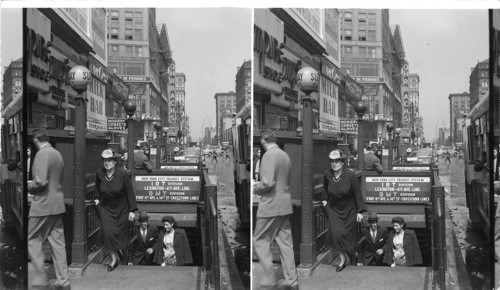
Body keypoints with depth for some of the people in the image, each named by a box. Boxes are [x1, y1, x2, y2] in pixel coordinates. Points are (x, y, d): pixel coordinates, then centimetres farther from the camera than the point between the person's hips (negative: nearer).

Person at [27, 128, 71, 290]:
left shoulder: (42, 154, -14)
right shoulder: (57, 153, 12)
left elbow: (41, 181, -23)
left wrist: (29, 186, -4)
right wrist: (33, 183, 22)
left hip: (43, 205, -8)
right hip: (57, 204, 8)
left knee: (32, 240, 5)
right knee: (57, 243, 9)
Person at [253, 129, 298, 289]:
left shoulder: (269, 155, -15)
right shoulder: (285, 155, 11)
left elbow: (268, 182, -24)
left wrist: (255, 188, -5)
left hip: (271, 205, -8)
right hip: (285, 205, 8)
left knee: (260, 240, 5)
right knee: (285, 242, 11)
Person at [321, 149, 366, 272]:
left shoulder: (350, 175, -19)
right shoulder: (327, 174, -9)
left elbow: (357, 194, -11)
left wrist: (360, 211, -11)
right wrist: (325, 199, 4)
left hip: (349, 210, -2)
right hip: (334, 209, 2)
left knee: (348, 234, 7)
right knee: (335, 233, -13)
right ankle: (342, 259, 3)